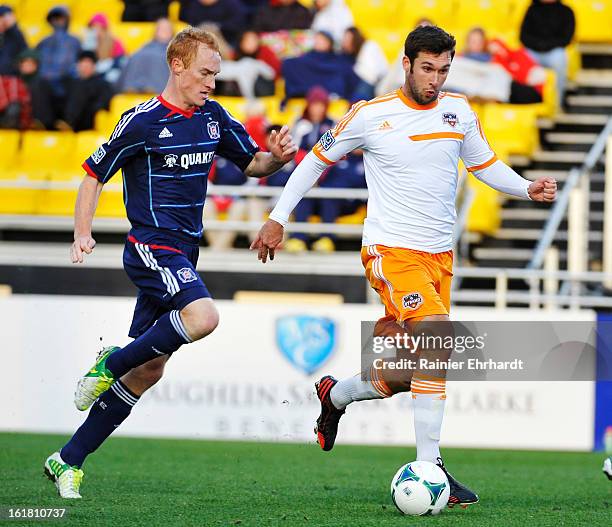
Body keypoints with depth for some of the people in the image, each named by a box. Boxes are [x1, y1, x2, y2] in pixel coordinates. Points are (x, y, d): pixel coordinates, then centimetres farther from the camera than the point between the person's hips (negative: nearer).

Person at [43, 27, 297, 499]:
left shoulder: (213, 117, 10)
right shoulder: (142, 121, -8)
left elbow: (252, 163, 19)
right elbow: (94, 174, -1)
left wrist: (277, 157, -4)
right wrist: (82, 234, -12)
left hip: (184, 256, 7)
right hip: (151, 248, -7)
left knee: (148, 370, 5)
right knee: (203, 317, -32)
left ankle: (68, 461, 12)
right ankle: (111, 363, -9)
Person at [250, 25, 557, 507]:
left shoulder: (458, 111, 6)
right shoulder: (371, 116, -6)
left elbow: (485, 164, 19)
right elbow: (319, 160, 6)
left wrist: (528, 189, 1)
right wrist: (278, 218, 6)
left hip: (439, 254, 6)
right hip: (392, 250, -6)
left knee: (401, 378, 6)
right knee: (439, 345, -24)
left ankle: (334, 396, 37)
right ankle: (429, 467, -19)